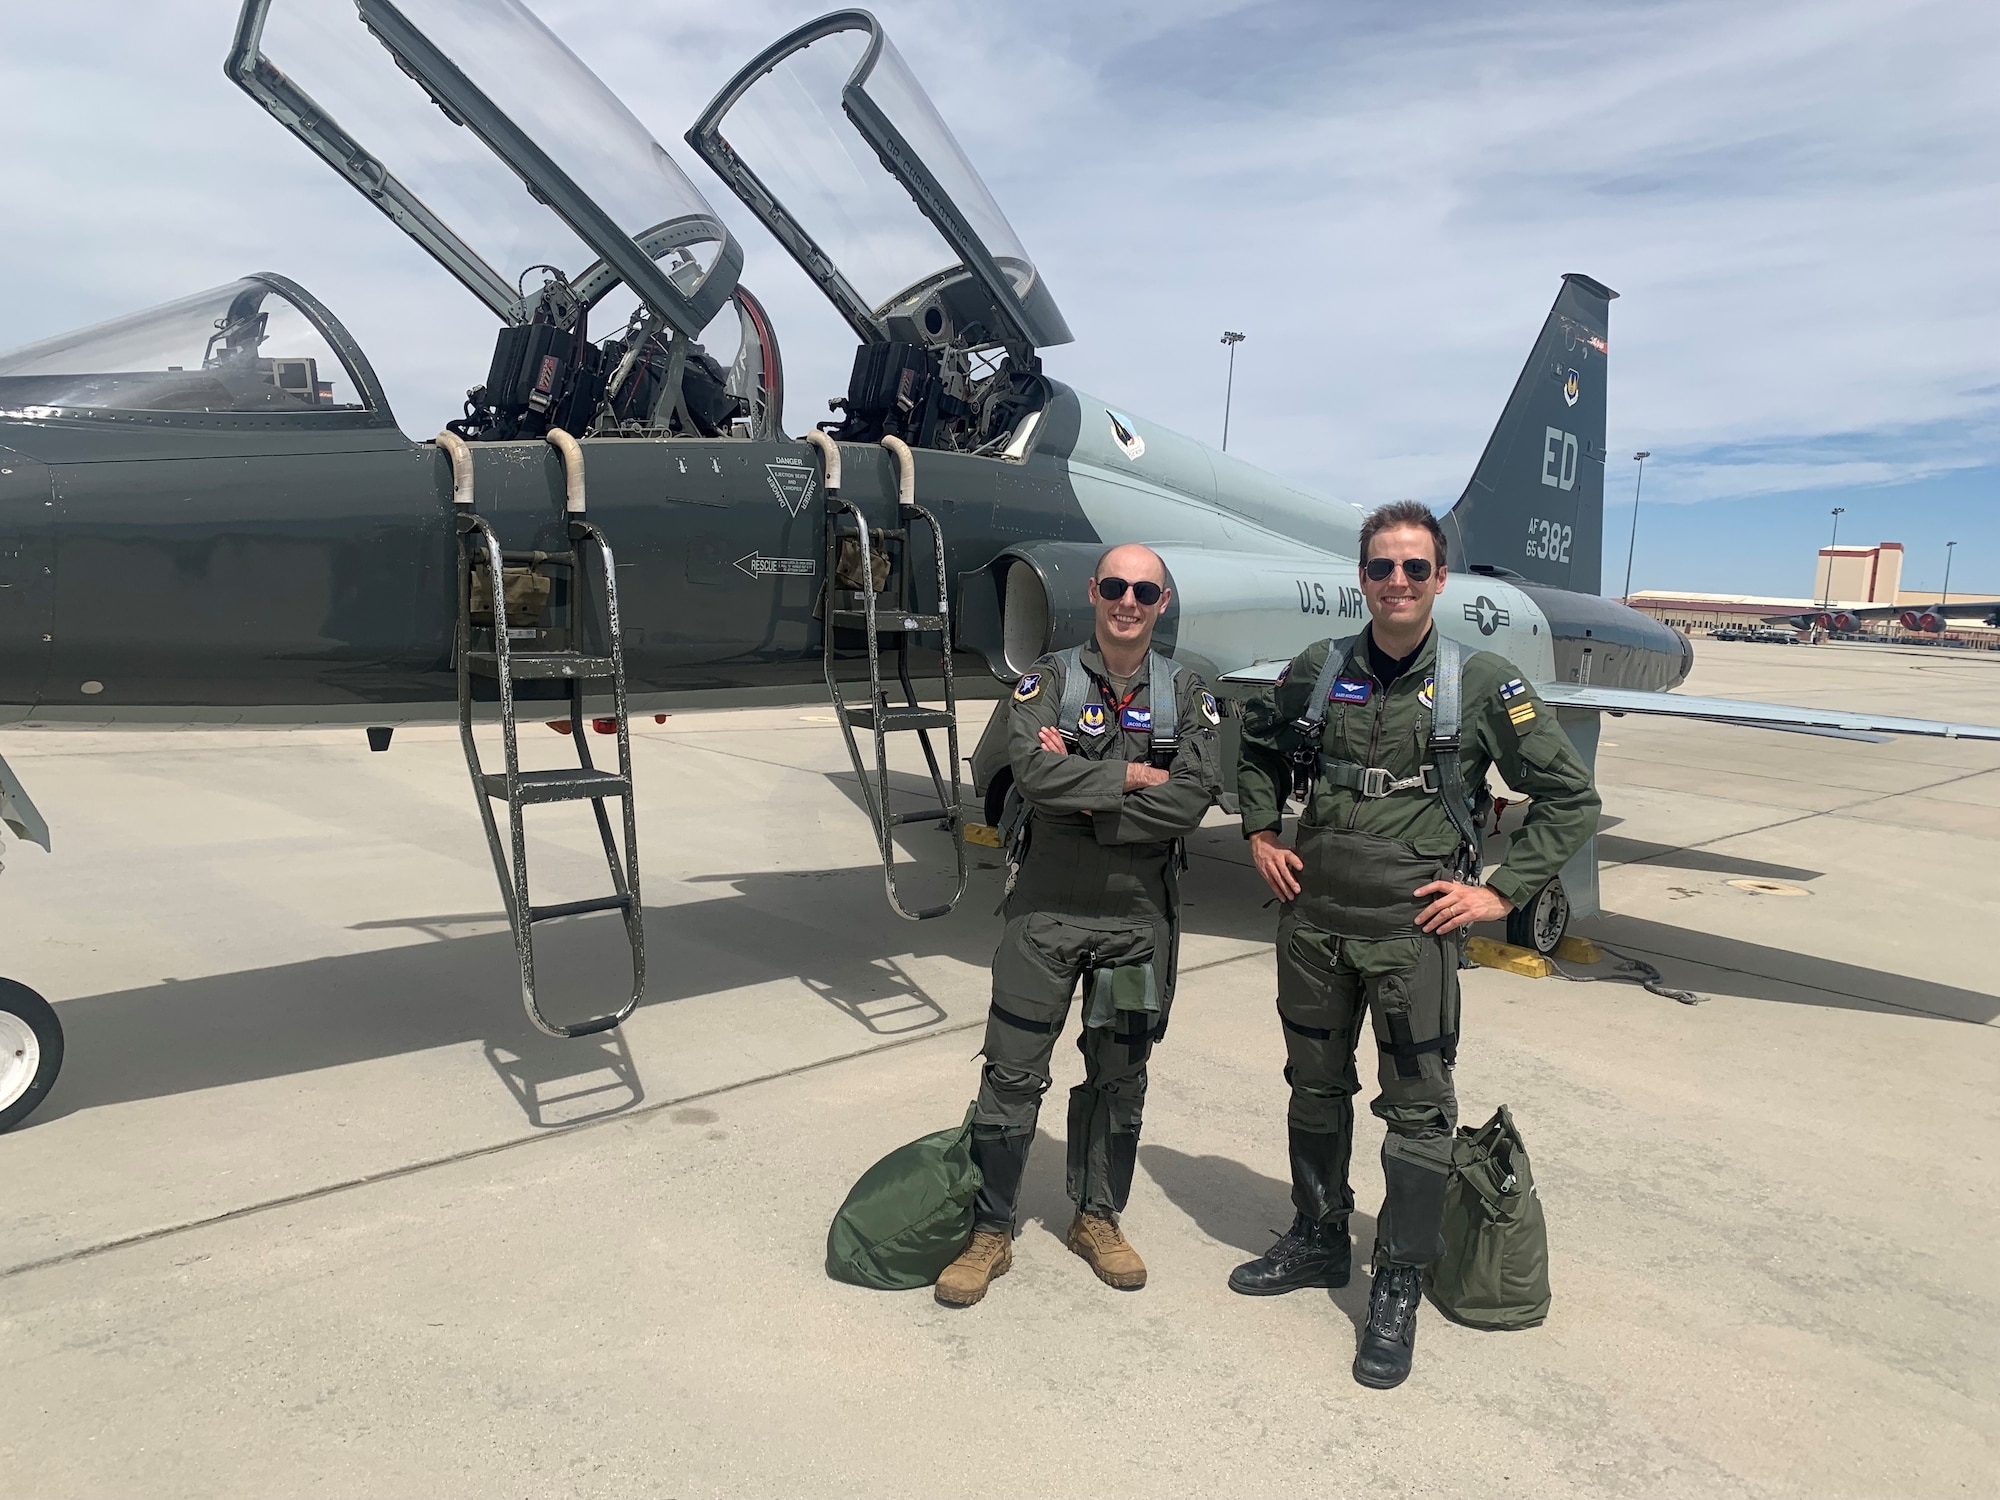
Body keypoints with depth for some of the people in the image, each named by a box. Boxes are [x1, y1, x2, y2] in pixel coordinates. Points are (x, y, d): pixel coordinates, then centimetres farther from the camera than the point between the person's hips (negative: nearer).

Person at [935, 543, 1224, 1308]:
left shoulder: (1185, 693, 2)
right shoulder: (1049, 679, -1)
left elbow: (1193, 797, -13)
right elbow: (1032, 770, -19)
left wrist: (1083, 796, -16)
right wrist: (1132, 776, -16)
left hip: (1138, 913, 2)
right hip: (1046, 908, -1)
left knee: (1118, 1076, 14)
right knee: (1012, 1074, 4)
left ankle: (1098, 1218, 33)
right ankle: (989, 1232, 19)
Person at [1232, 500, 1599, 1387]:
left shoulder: (1482, 684, -6)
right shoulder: (1317, 672, 3)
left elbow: (1572, 799, -1)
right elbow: (1257, 749, 21)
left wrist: (1501, 893, -6)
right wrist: (1261, 834, 10)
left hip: (1413, 927, -3)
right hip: (1313, 916, 4)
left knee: (1418, 1106, 3)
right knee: (1315, 1086, 16)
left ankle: (1398, 1288, 19)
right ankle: (1318, 1239, 36)